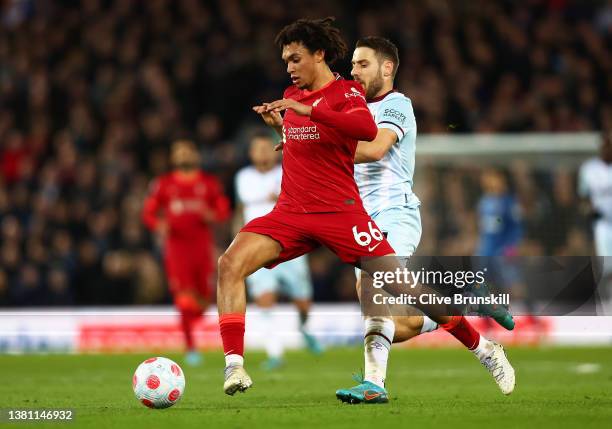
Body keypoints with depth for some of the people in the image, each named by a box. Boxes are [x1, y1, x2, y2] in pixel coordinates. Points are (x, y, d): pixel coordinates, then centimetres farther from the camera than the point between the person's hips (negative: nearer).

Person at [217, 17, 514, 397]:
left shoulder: (346, 92, -3)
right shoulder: (292, 95, 15)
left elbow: (368, 130, -26)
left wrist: (307, 111, -27)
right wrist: (279, 124, 14)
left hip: (340, 211, -5)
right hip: (292, 210, 5)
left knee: (403, 287, -5)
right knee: (230, 263, -20)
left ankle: (484, 349, 13)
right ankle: (234, 365, -24)